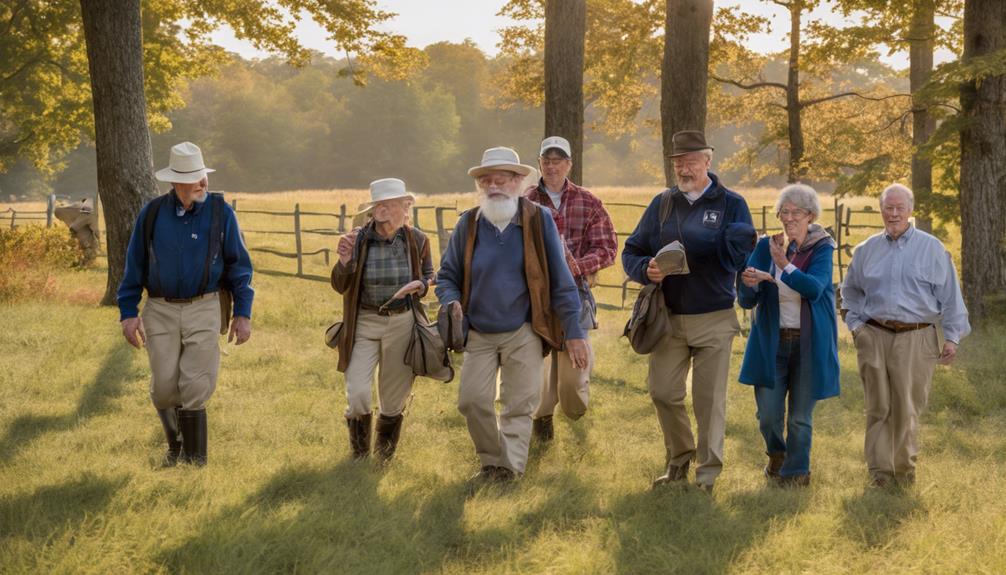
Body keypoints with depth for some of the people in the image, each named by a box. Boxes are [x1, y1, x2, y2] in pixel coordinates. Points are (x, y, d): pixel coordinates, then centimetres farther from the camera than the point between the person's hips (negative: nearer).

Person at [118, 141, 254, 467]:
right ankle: (175, 445, 30)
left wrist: (242, 313, -1)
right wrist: (128, 312, 4)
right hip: (161, 310, 2)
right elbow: (135, 265, 8)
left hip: (204, 309, -2)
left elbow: (239, 265, 3)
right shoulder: (153, 214, 1)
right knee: (164, 387, 4)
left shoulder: (220, 213, -2)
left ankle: (194, 459, 7)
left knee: (195, 387, -4)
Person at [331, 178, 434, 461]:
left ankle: (385, 450, 40)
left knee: (394, 399, 11)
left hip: (402, 323, 1)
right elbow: (339, 287, -2)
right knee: (357, 394, -9)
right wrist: (344, 261, -22)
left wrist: (421, 285, -12)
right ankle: (359, 447, 22)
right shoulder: (358, 239, -9)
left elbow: (429, 276, 12)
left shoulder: (417, 240, -5)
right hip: (364, 323, -1)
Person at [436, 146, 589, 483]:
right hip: (478, 334, 3)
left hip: (524, 333, -3)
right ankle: (492, 461, 17)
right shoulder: (468, 224, 1)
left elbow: (560, 280, -5)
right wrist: (452, 302, -12)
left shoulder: (539, 220, -6)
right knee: (472, 399, -1)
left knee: (520, 402, -1)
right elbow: (447, 276, 11)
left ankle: (510, 465, 4)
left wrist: (573, 332, -8)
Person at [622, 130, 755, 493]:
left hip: (714, 320, -3)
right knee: (662, 392, 6)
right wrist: (645, 269, -12)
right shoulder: (662, 204, 8)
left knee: (710, 398, 2)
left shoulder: (731, 205, -1)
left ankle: (708, 472, 12)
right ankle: (679, 460, 27)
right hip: (668, 317, 3)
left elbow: (738, 256, -12)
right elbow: (631, 252, 8)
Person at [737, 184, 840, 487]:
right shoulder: (766, 246, 0)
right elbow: (746, 301, -1)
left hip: (809, 344, -1)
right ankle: (776, 454, 31)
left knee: (800, 416, 5)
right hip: (771, 342, 2)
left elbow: (815, 288, -23)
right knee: (768, 414, -1)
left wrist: (785, 266, -36)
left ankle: (796, 471, 26)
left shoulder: (821, 247, -5)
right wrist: (750, 285, -24)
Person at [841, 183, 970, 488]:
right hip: (874, 337, 2)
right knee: (878, 407, 1)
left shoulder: (931, 248, 4)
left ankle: (905, 468, 13)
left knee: (907, 408, -1)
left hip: (916, 338, -2)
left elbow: (950, 295, 5)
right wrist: (855, 325, 13)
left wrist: (952, 336, 2)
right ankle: (880, 471, 7)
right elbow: (850, 291, 25)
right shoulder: (867, 250, 12)